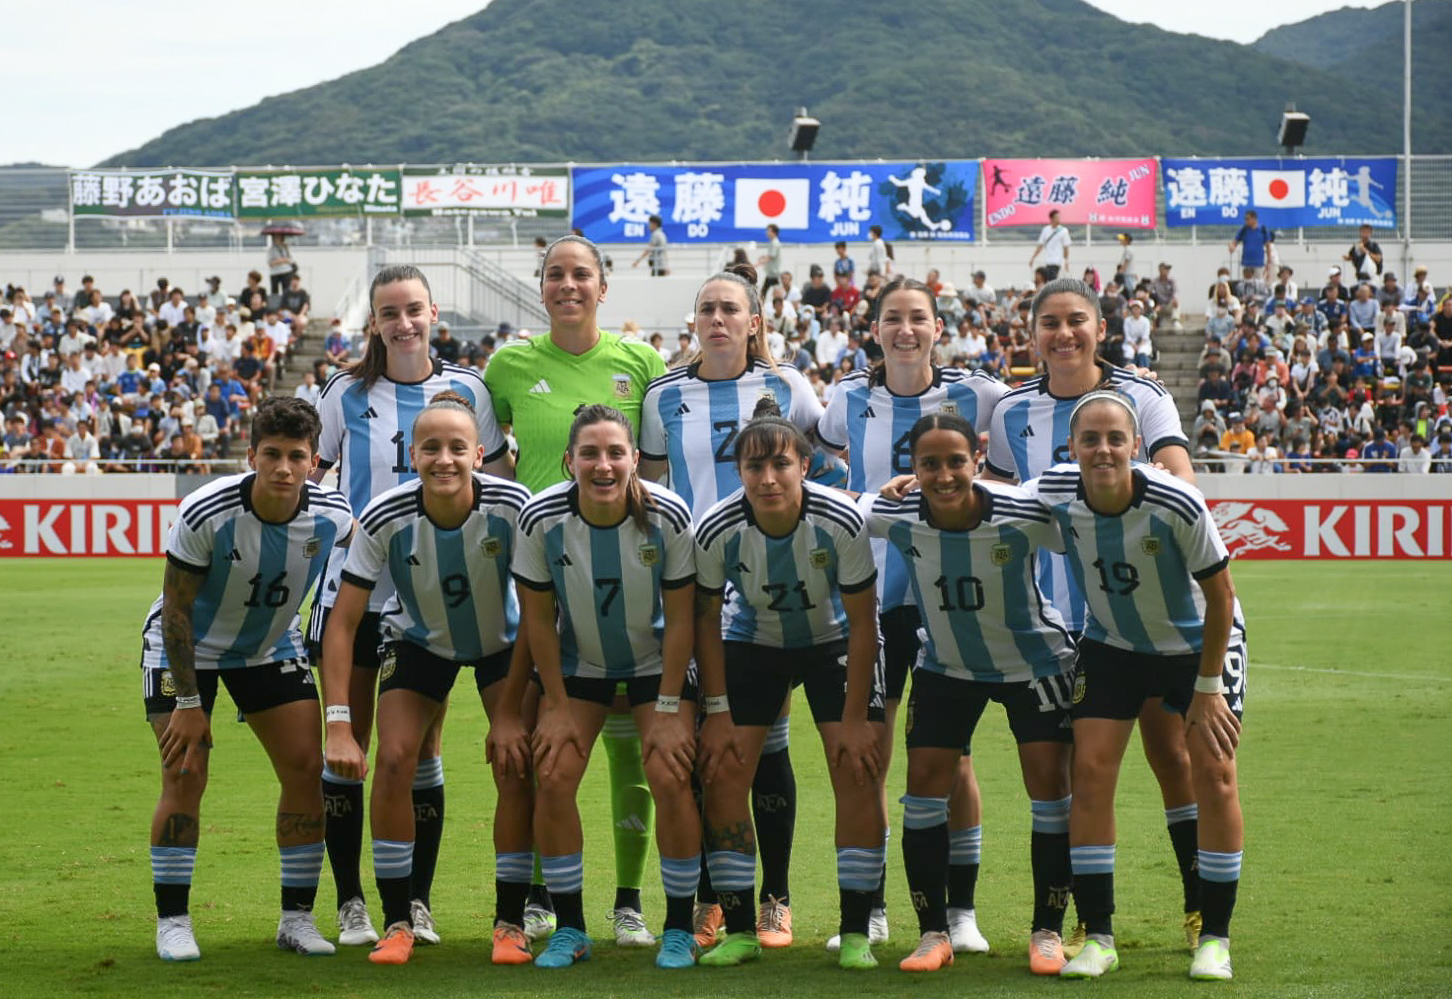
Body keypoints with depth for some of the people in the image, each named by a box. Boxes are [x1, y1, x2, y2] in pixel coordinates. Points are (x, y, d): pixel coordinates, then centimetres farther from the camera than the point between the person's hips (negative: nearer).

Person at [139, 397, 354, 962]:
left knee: (306, 768, -6)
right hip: (185, 647, -3)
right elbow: (176, 609, -20)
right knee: (185, 775, -13)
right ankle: (172, 921, 1)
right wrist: (188, 702, -20)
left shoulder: (332, 517, -20)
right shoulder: (205, 514, -30)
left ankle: (297, 917, 5)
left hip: (270, 648, 4)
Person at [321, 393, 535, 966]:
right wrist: (339, 726, -31)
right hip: (418, 640, 0)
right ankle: (398, 923, -2)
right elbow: (341, 623, -24)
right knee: (394, 760, -15)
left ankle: (510, 923, -1)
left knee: (516, 763, -15)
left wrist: (509, 713, -21)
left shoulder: (513, 508, -31)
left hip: (503, 641, 0)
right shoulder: (384, 519, -30)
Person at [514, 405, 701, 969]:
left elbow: (680, 619, -14)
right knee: (553, 777, -12)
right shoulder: (541, 519, -22)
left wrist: (668, 708, -14)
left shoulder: (669, 516, -24)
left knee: (670, 779, -15)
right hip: (577, 662, 1)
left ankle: (679, 929, 2)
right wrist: (557, 706, -9)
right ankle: (569, 929, 4)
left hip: (657, 661, -1)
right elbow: (538, 618, -9)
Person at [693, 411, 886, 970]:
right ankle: (739, 931, 3)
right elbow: (705, 617, -8)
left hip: (834, 641, -1)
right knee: (722, 774, -9)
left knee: (859, 772, -13)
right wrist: (717, 711, -10)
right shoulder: (717, 530, -25)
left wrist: (855, 718, -17)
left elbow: (862, 621, -17)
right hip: (751, 643, 1)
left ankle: (855, 934, -4)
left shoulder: (840, 521, -29)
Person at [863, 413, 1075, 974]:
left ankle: (1048, 932, 6)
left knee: (1048, 781, -8)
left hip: (1034, 660, -2)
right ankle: (933, 932, 8)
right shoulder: (893, 517, -22)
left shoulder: (1024, 515, -29)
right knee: (925, 782, -4)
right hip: (945, 665, 2)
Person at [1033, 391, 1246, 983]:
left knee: (1214, 776, -9)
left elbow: (1220, 595, -19)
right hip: (1110, 644, 3)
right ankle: (1098, 937, 0)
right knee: (1090, 770, -9)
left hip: (1198, 643, -2)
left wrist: (1207, 686, -14)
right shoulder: (1054, 495, -22)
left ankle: (1215, 938, 4)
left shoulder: (1177, 505, -31)